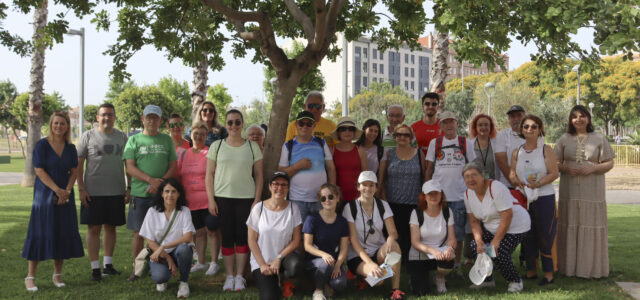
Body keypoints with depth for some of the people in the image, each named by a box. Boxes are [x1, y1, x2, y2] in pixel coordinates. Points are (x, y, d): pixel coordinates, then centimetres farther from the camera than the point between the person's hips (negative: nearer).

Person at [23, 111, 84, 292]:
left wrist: (67, 191, -9)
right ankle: (30, 277, 2)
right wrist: (57, 190, -16)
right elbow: (39, 171, -10)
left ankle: (57, 274, 16)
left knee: (63, 234, 5)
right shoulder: (42, 145, -5)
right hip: (45, 194, -4)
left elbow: (74, 171, 6)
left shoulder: (70, 148, 8)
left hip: (65, 195, 4)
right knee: (40, 233, -4)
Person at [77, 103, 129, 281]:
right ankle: (95, 268, 7)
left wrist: (129, 188, 5)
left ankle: (108, 264, 21)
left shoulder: (122, 137, 8)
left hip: (116, 192, 3)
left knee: (111, 227, 10)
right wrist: (81, 189, -8)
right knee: (94, 228, 0)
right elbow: (78, 164, -1)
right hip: (93, 192, -3)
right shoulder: (88, 136, 0)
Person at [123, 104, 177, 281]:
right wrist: (150, 179, -16)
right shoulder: (134, 140, 6)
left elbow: (173, 166, 7)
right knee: (138, 233, 2)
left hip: (162, 193, 1)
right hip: (140, 193, -1)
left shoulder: (166, 140, 11)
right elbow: (130, 167, -2)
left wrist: (161, 182, -11)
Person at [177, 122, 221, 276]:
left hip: (208, 200, -5)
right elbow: (177, 177, 17)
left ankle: (214, 263, 9)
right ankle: (201, 262, 24)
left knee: (212, 230, 0)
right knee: (199, 232, 14)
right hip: (191, 201, 5)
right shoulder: (183, 154, 12)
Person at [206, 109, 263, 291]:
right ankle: (229, 276, 11)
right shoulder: (217, 146, 6)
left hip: (246, 198, 0)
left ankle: (239, 276, 11)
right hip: (222, 197, 0)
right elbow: (209, 174, 5)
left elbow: (259, 175, 7)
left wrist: (257, 200, -1)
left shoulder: (252, 147, 7)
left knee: (243, 236, 1)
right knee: (227, 237, 2)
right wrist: (211, 199, -2)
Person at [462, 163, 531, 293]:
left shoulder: (496, 188, -27)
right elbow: (474, 221, 1)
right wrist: (479, 240, -16)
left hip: (515, 226, -7)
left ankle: (515, 281, 7)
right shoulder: (468, 194, -5)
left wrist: (496, 241, -23)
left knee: (498, 254, -22)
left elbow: (507, 217, -27)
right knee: (474, 247, -11)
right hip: (490, 228, 7)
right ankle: (487, 280, 12)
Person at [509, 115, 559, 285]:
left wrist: (539, 183, -21)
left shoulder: (546, 150, -1)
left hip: (544, 198, -4)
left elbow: (554, 172, -8)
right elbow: (512, 174, 6)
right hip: (523, 199, 4)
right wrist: (518, 182, -15)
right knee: (527, 237, 9)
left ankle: (549, 273, 4)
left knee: (545, 237, -4)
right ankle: (531, 271, 19)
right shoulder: (517, 152, 10)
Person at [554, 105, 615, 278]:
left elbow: (609, 163, 3)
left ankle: (593, 267, 6)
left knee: (591, 227, -3)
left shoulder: (599, 139, 6)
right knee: (570, 226, 1)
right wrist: (566, 169, -10)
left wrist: (592, 168, -14)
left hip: (592, 191, -1)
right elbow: (555, 163, 10)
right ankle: (569, 266, 8)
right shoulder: (564, 139, 10)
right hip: (569, 190, 2)